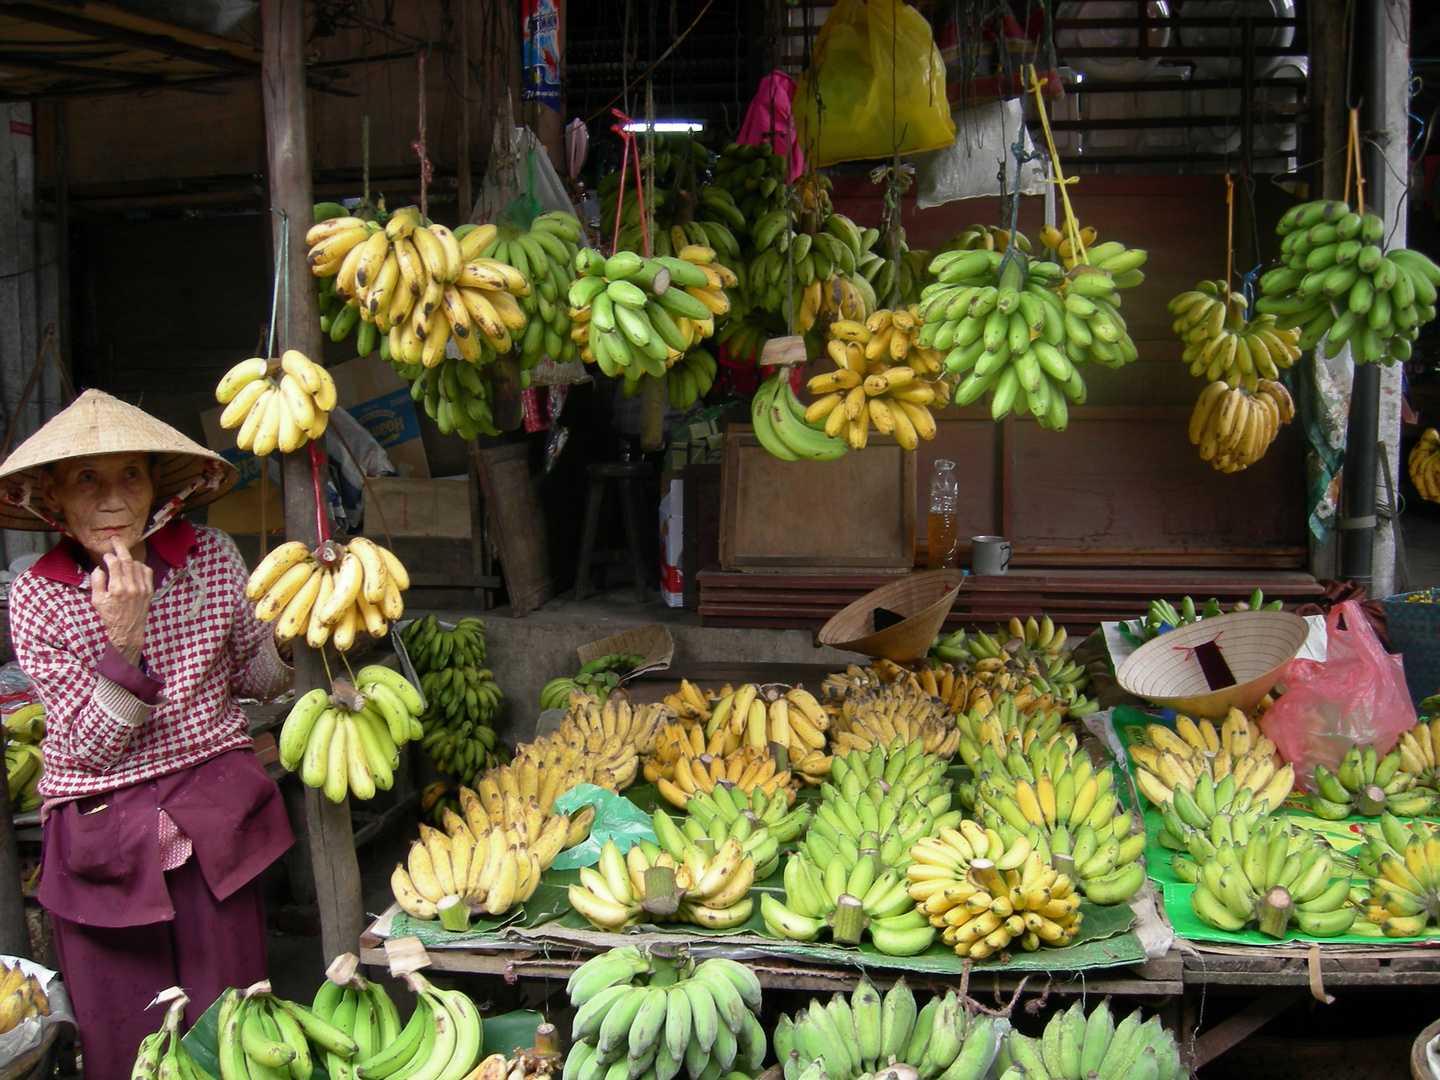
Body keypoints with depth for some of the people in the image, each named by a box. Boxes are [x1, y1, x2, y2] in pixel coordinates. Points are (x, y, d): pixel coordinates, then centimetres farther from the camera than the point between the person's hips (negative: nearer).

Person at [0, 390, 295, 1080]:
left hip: (214, 812, 1)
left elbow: (255, 678, 11)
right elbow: (94, 747, -10)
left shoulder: (211, 558, -4)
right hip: (100, 827, -1)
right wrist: (124, 641, -23)